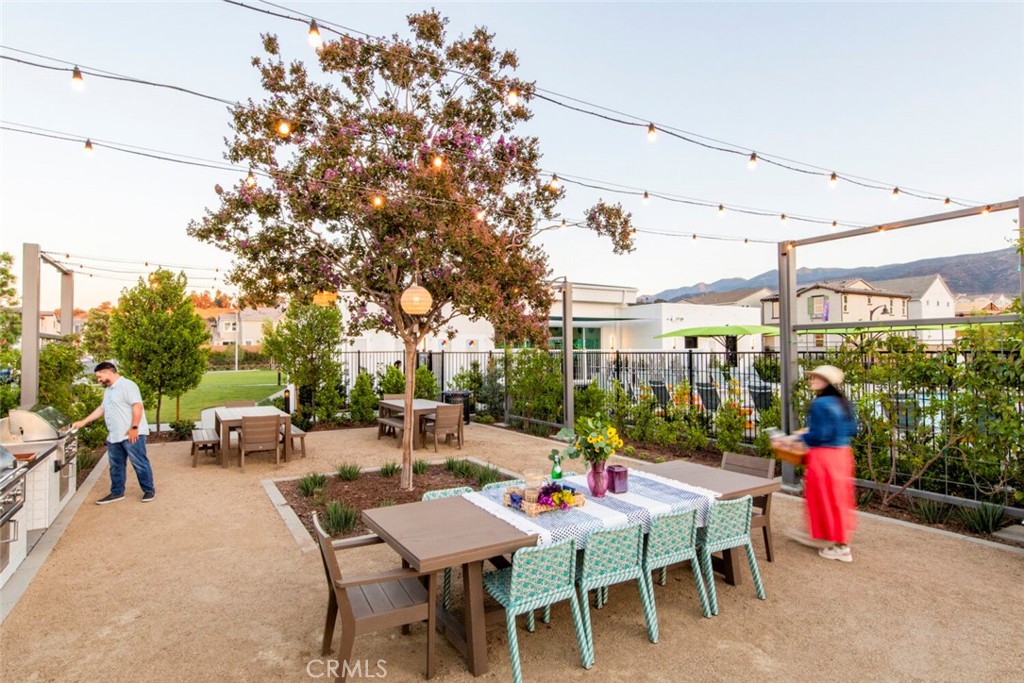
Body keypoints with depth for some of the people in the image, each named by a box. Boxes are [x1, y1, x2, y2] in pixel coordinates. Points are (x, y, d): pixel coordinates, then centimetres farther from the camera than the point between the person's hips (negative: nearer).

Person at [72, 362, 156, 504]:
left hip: (132, 434, -10)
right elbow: (101, 409, 28)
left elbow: (137, 406, -20)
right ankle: (117, 492, 26)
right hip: (114, 436, 10)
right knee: (116, 466, 15)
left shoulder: (127, 385, -13)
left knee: (140, 464, -2)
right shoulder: (108, 390, 19)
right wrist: (83, 422, 22)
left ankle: (149, 490, 7)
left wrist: (134, 428, -23)